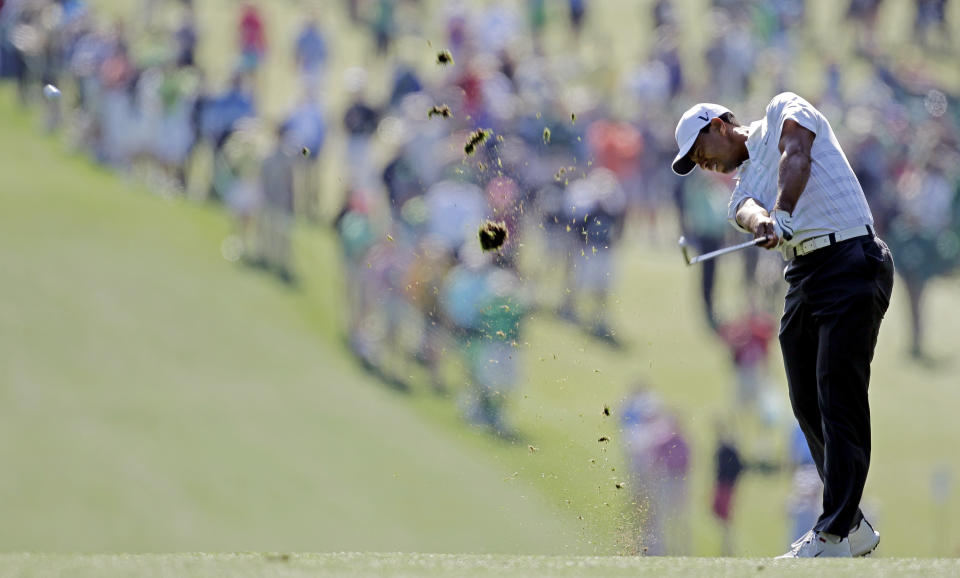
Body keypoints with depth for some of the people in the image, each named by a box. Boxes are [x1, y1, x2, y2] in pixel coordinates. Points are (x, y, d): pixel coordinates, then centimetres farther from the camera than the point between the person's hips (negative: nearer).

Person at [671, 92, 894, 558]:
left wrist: (782, 214, -26)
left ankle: (835, 536, -18)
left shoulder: (783, 111, 9)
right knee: (807, 403, 5)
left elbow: (796, 157, -11)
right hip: (803, 276, 8)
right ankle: (853, 527, 13)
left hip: (850, 261, -8)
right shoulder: (744, 181, 23)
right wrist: (761, 223, -24)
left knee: (839, 396, -13)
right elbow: (747, 210, 0)